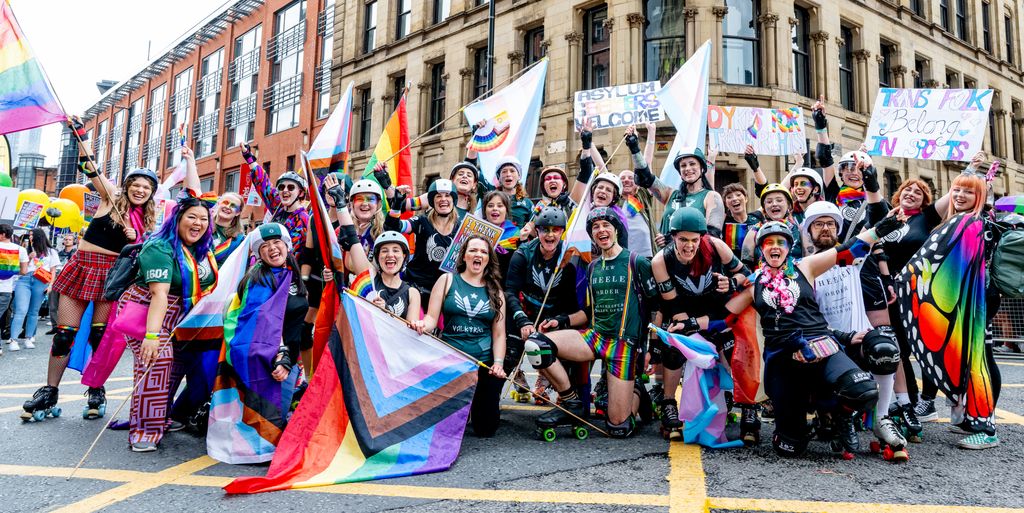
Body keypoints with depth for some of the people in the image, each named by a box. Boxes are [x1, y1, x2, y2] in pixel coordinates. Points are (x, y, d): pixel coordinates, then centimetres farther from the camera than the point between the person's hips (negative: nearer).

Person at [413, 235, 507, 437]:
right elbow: (432, 317, -2)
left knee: (485, 429, 2)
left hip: (485, 361, 1)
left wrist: (498, 363, -10)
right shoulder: (447, 280, 5)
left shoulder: (495, 291, 9)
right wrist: (424, 325, -25)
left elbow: (499, 334, 5)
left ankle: (476, 406, 36)